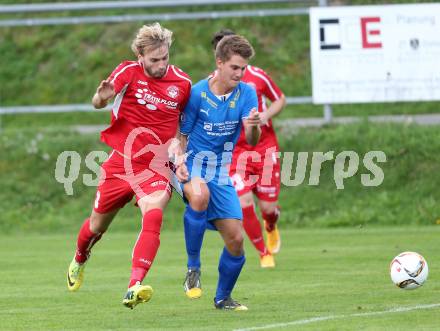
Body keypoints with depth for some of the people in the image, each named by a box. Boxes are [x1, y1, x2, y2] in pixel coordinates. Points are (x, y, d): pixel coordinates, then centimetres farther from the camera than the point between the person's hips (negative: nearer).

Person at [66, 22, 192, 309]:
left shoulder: (182, 83, -2)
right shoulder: (128, 72, -8)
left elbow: (186, 122, 15)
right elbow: (98, 103, -22)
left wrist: (178, 145, -2)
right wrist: (102, 97, -45)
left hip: (157, 166, -1)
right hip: (121, 162, 1)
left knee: (153, 215, -29)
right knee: (98, 224, 16)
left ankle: (134, 288, -38)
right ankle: (79, 261, 52)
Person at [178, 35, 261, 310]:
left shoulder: (246, 94, -5)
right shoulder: (197, 94, -13)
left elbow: (252, 140, -14)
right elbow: (182, 136, -4)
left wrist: (254, 126, -37)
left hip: (221, 173, 4)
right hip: (192, 166, -4)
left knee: (235, 239, -2)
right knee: (200, 195, -39)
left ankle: (223, 297, 21)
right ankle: (193, 266, -22)